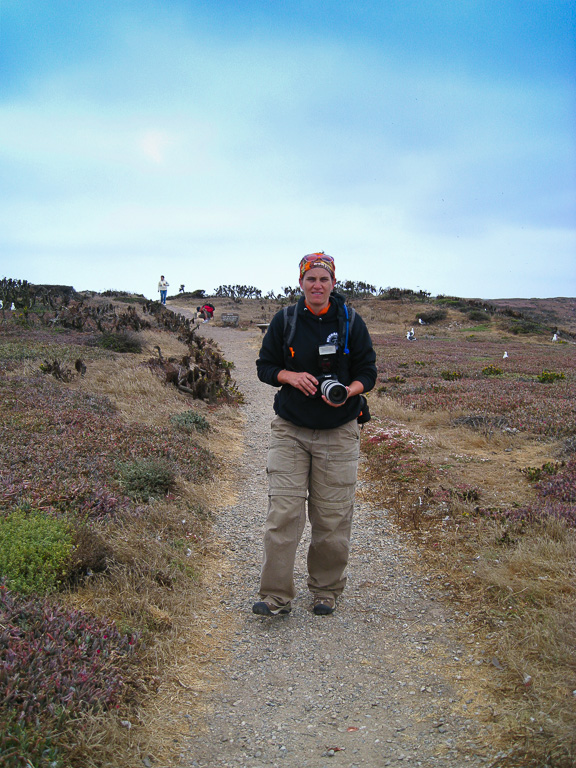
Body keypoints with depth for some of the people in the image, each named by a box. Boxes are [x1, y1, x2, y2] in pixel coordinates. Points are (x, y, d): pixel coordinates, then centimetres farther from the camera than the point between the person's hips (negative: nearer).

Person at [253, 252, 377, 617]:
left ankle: (327, 591, 24)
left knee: (333, 517, 5)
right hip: (290, 430, 0)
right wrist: (290, 376, -14)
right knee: (283, 513, -5)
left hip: (338, 433, 0)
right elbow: (265, 366, 7)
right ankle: (276, 596, 7)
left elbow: (368, 371, 4)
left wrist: (348, 391, -18)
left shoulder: (351, 322, 0)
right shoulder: (284, 320, 1)